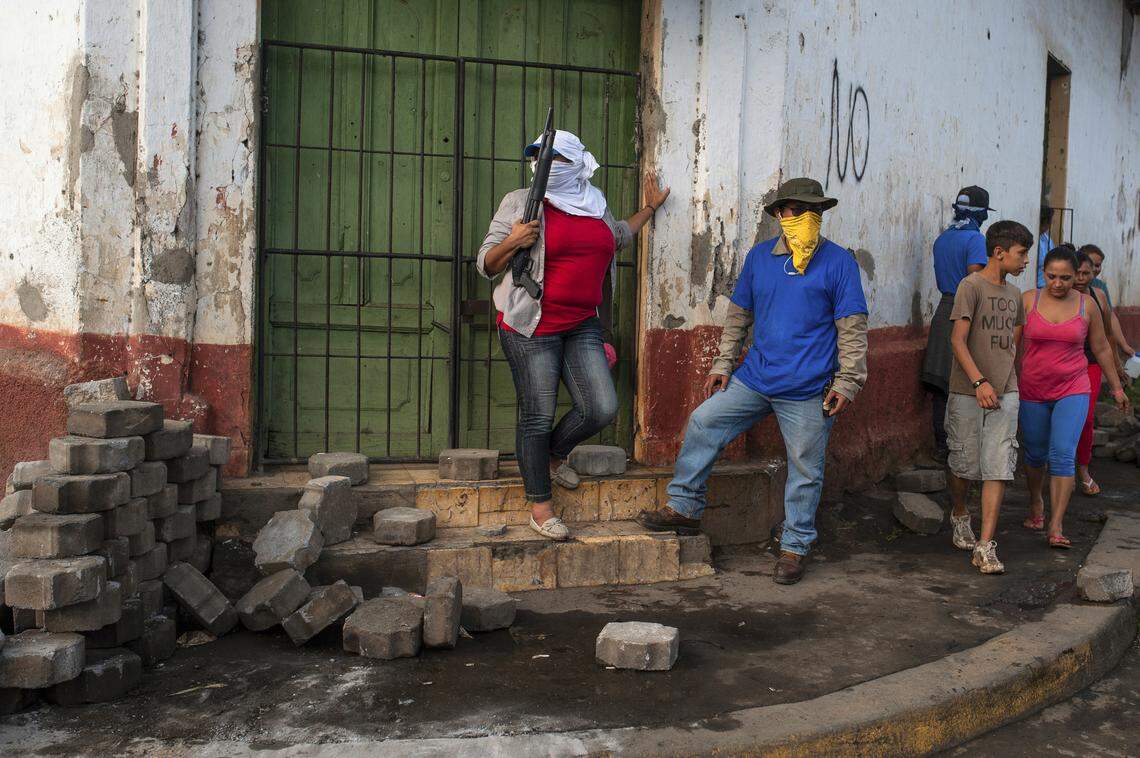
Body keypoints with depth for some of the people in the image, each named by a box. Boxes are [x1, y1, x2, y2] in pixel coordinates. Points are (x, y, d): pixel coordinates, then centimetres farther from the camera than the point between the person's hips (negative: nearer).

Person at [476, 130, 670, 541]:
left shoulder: (595, 204, 12)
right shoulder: (519, 203, -2)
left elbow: (618, 236, 34)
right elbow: (485, 264, -1)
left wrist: (649, 208, 32)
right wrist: (512, 243, -20)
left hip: (582, 325, 5)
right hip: (532, 326, -5)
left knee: (602, 408, -3)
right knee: (538, 415, -2)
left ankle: (554, 454, 28)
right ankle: (540, 507, 11)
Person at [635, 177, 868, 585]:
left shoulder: (839, 261, -3)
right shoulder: (760, 257, 9)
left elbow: (853, 329, -3)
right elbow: (738, 316, 16)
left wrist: (846, 383, -8)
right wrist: (723, 364, 12)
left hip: (808, 391, -4)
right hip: (754, 379, 4)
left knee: (805, 471, 4)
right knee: (702, 423, 0)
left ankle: (795, 547, 20)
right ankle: (684, 508, 13)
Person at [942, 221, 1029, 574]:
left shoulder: (1014, 294, 14)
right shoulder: (971, 286, -7)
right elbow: (958, 339, -14)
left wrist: (1006, 377, 16)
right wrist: (979, 381, -22)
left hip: (1005, 394, 5)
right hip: (968, 393, -5)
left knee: (998, 468, -5)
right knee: (965, 463, 6)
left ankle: (985, 546, -5)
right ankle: (959, 516, 35)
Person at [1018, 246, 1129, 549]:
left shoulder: (1086, 305, 0)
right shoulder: (1027, 300, -4)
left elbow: (1101, 348, 11)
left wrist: (1116, 387, 17)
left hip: (1072, 391, -1)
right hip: (1032, 392, 1)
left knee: (1063, 453, -14)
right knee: (1035, 454, 14)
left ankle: (1056, 526, -12)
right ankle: (1036, 503, 42)